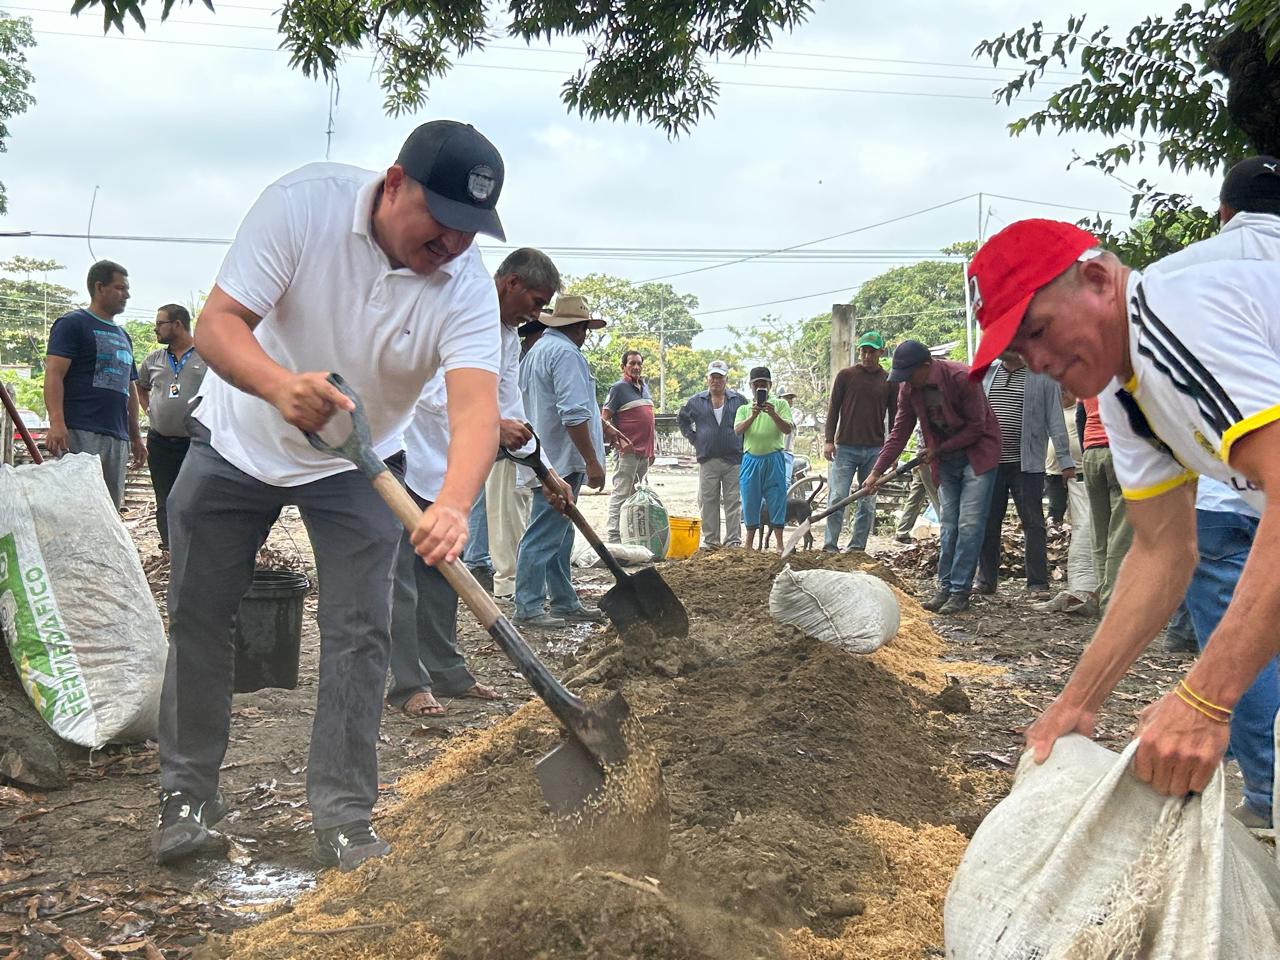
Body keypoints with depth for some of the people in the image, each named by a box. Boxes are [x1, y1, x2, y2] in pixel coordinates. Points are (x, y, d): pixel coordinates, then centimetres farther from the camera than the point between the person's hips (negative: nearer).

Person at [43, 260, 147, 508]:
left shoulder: (123, 337, 25)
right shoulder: (73, 324, 2)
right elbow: (54, 374, -9)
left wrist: (136, 437, 23)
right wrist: (56, 422, -22)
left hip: (118, 438, 8)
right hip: (81, 434, -8)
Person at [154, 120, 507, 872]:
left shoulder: (467, 285, -23)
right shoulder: (303, 202, -25)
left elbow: (476, 407, -37)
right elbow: (219, 322, -28)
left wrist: (454, 506, -58)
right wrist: (279, 385, -50)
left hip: (357, 465, 0)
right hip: (238, 443, 0)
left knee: (361, 632, -7)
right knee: (197, 616, 6)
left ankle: (345, 818, 4)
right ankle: (188, 794, 22)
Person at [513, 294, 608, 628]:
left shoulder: (535, 351, 20)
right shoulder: (566, 354, -13)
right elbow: (574, 413, -22)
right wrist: (592, 462, -20)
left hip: (546, 460, 11)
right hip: (561, 461, -11)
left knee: (560, 534, 15)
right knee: (544, 535, -6)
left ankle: (565, 603, 22)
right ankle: (527, 609, -2)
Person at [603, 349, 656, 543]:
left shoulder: (645, 387, 17)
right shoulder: (619, 388, -6)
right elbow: (605, 419, -10)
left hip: (644, 452, 8)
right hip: (628, 450, -8)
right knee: (621, 493, -8)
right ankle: (613, 536, -7)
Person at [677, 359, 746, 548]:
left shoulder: (739, 400, 6)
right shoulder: (696, 401, 9)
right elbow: (682, 419, 23)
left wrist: (743, 444, 4)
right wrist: (693, 438, 11)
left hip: (734, 460, -1)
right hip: (707, 460, 1)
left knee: (733, 501, -1)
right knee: (708, 501, 3)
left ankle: (733, 539, 3)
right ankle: (710, 539, 10)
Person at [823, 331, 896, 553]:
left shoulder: (889, 381, 9)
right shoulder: (846, 375, 5)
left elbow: (893, 418, 12)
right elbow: (833, 408, 5)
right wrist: (829, 440, -3)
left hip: (875, 450, 2)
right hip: (846, 448, -2)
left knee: (867, 503, 3)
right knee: (837, 497, -7)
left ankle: (857, 547, 8)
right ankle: (830, 546, -6)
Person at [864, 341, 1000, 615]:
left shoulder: (962, 378, -25)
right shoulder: (908, 389, -6)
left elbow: (976, 427, -20)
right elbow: (899, 432, -1)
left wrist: (938, 450, -15)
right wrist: (876, 472, -6)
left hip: (977, 453, -6)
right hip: (945, 460, 6)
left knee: (969, 525, -9)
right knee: (949, 526, 7)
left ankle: (960, 592, -6)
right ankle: (945, 588, 12)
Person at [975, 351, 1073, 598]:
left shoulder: (1042, 376, 0)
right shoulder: (986, 373, 10)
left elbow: (1055, 420, -1)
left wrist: (1065, 460, -6)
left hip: (1026, 464, -3)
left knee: (1033, 523, 0)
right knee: (987, 523, 8)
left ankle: (1037, 584, 6)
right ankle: (986, 580, 18)